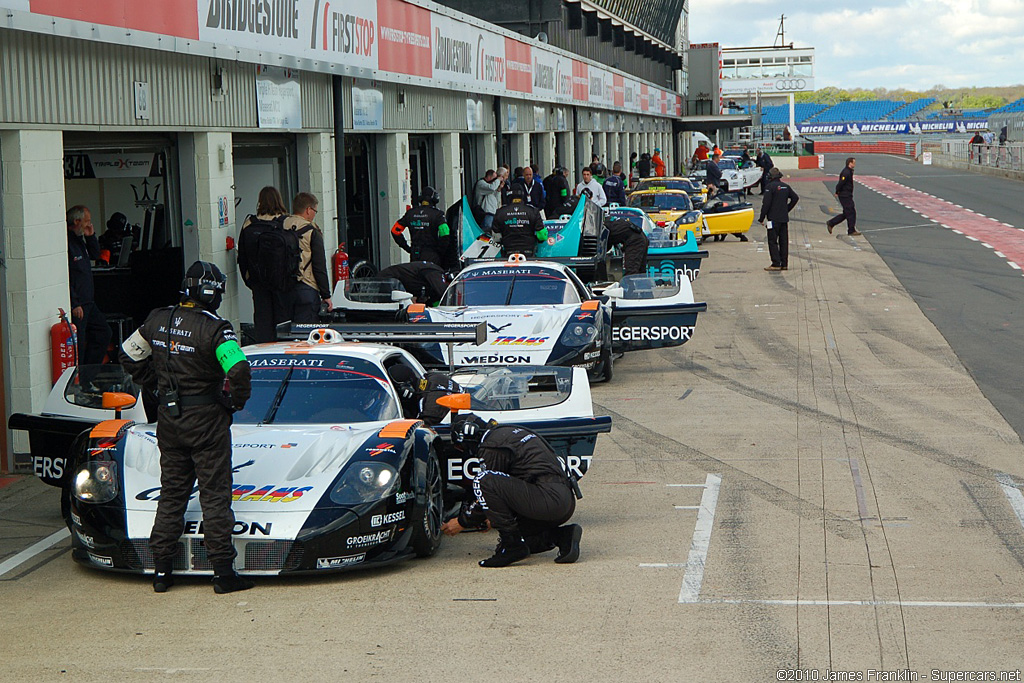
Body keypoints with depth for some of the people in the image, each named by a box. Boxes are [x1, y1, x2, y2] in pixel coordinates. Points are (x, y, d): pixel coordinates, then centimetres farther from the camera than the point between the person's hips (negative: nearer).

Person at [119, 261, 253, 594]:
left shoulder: (158, 320, 2)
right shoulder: (214, 328, -17)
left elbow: (129, 356, 15)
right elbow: (238, 370, -28)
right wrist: (236, 401, -10)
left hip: (168, 417, 6)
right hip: (206, 419, -6)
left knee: (171, 493, 14)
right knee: (215, 496, 1)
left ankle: (161, 570, 16)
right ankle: (223, 572, 1)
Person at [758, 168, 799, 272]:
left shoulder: (770, 187, -11)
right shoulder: (786, 186, 9)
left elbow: (766, 204, -14)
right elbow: (795, 198, 12)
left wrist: (761, 218, -8)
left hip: (773, 219, -6)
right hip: (784, 218, 6)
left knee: (773, 242, -3)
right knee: (784, 241, 9)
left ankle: (776, 264, -8)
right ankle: (784, 264, 10)